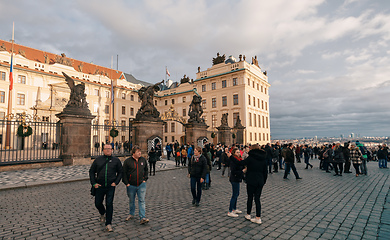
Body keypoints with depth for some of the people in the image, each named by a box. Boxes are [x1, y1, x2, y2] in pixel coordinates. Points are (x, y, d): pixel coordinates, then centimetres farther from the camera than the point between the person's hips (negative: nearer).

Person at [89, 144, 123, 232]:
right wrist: (94, 183, 0)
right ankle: (102, 213, 47)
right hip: (100, 186, 2)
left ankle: (108, 224, 10)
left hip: (110, 187, -2)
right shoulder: (98, 160, 3)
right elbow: (91, 172, 9)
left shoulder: (116, 160, 0)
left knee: (109, 204, -2)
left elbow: (120, 172, 6)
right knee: (98, 203, 14)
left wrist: (116, 182, -5)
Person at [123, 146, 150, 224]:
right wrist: (126, 183, -7)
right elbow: (124, 173, -3)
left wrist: (145, 179, 6)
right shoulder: (127, 161, -8)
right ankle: (131, 214, 39)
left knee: (142, 201, -3)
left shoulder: (143, 160, 2)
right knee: (131, 201, 17)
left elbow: (146, 170, 15)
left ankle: (142, 218, -1)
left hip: (141, 184, 1)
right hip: (131, 185, -1)